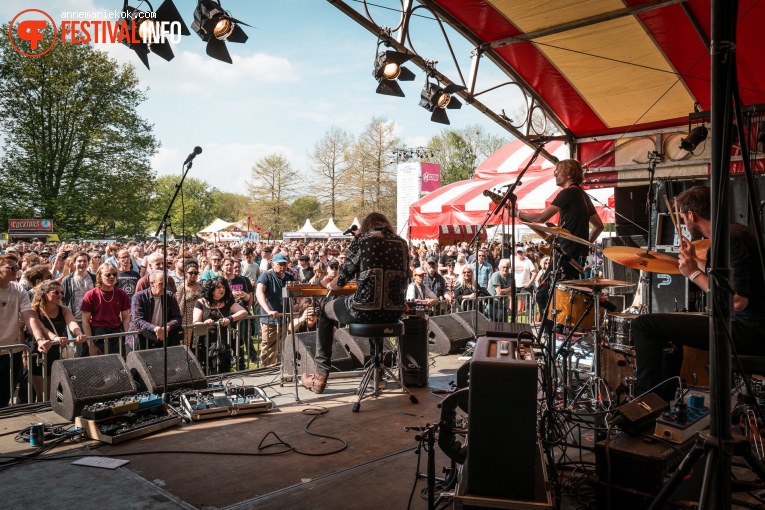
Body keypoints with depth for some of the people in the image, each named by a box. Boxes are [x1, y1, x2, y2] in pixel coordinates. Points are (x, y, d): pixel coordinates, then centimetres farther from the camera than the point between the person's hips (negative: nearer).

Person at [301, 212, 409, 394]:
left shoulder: (362, 239, 2)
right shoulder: (401, 243, 14)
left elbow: (343, 278, 2)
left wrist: (330, 284, 25)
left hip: (365, 310, -4)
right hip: (395, 312, 5)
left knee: (326, 312, 25)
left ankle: (320, 377, 22)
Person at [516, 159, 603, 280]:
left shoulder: (567, 193, -11)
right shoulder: (583, 195, 18)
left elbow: (542, 217, -15)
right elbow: (599, 226, 21)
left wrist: (518, 214, -2)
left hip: (569, 251, -10)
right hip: (579, 252, 10)